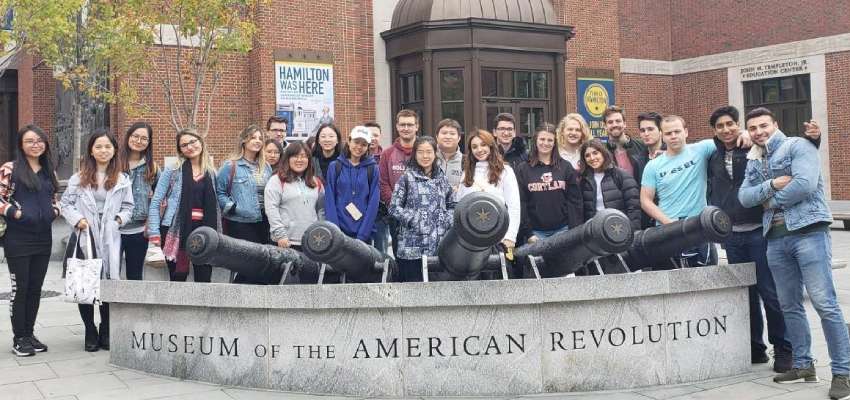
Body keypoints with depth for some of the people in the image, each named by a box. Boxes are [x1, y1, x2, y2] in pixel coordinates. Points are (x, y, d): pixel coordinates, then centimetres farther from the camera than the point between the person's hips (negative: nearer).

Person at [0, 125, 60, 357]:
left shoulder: (48, 171, 13)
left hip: (43, 238, 5)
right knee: (20, 288, 0)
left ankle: (29, 334, 20)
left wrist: (55, 211, 3)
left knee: (35, 288, 10)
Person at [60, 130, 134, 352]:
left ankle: (106, 333, 16)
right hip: (85, 237, 0)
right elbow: (66, 203, 7)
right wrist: (77, 219, -8)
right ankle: (91, 333, 15)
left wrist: (119, 218, -5)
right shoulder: (79, 178, 6)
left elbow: (128, 207, 13)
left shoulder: (122, 180, 9)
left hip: (111, 239, 1)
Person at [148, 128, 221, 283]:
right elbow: (155, 202, 0)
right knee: (178, 278, 1)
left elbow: (214, 205, 12)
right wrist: (154, 232, -8)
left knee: (204, 279, 1)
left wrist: (217, 233, 6)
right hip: (175, 230, -3)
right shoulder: (172, 171, 0)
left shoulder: (211, 173, 10)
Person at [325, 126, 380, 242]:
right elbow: (330, 201, 0)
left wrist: (362, 235, -10)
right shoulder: (335, 167, 3)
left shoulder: (372, 169, 3)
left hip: (364, 234, 0)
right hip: (339, 231, 0)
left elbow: (373, 203, -2)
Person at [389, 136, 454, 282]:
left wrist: (448, 220, 3)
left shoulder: (442, 179, 13)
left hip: (438, 246, 4)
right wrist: (413, 220, -13)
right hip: (412, 245, -4)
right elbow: (394, 207, -3)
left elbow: (452, 205, 21)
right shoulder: (407, 178, -1)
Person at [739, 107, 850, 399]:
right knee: (790, 306, 11)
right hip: (776, 238, 7)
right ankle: (803, 365, 21)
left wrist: (771, 202, -6)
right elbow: (744, 197, 5)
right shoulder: (753, 161, 17)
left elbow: (805, 184, -18)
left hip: (808, 231, -7)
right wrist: (772, 185, -12)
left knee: (825, 304, -9)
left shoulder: (798, 146, -2)